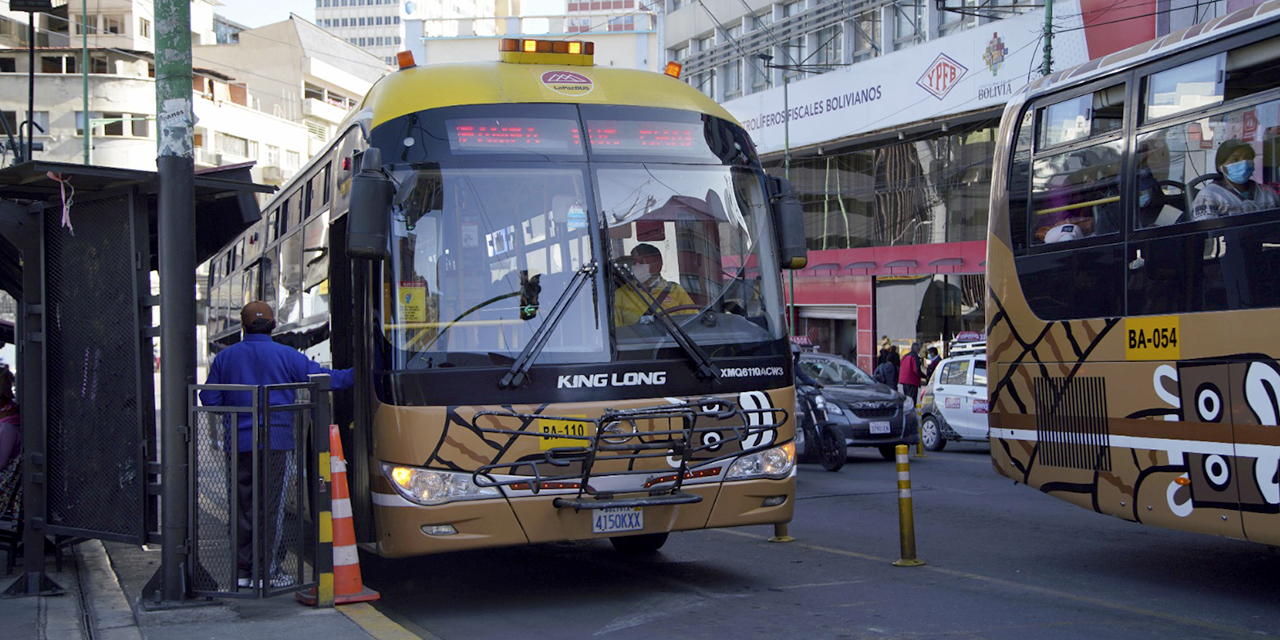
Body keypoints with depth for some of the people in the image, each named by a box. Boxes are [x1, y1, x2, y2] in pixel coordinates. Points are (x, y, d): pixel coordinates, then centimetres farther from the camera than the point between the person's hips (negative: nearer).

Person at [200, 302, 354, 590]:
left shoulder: (224, 357, 7)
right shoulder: (286, 355, -2)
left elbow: (209, 399, 6)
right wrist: (355, 374, 10)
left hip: (238, 444, 3)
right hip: (275, 443, -3)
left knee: (243, 507, 10)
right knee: (272, 508, 1)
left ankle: (242, 571, 13)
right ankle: (268, 571, 1)